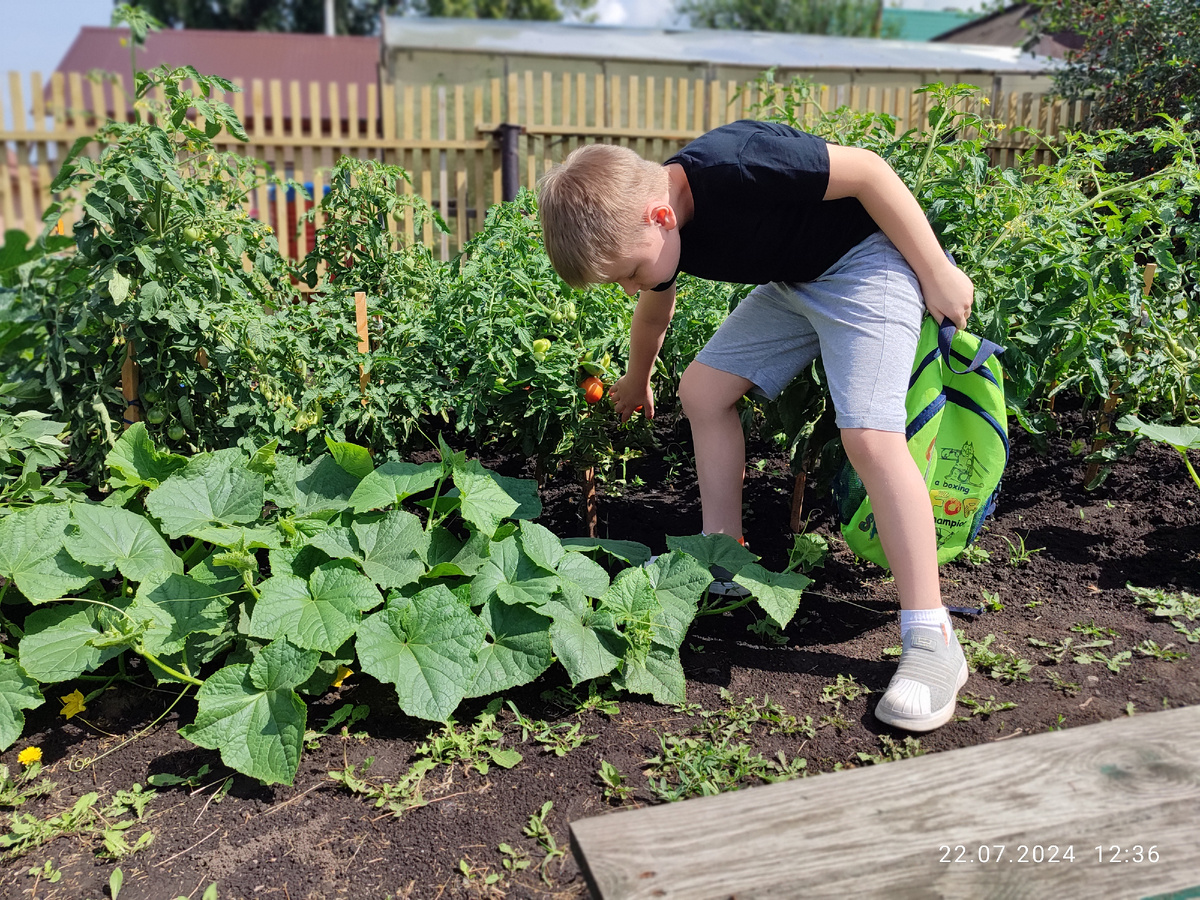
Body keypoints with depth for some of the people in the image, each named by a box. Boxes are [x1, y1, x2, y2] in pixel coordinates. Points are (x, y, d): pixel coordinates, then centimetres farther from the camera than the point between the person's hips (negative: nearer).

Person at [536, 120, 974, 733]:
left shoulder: (735, 167, -33)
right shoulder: (653, 233, -6)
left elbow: (868, 170, -23)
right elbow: (653, 316, 16)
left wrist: (937, 273, -18)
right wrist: (636, 382, 34)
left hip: (869, 259, -8)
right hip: (792, 280, 8)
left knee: (869, 435, -21)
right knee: (702, 389, 2)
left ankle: (931, 641, -15)